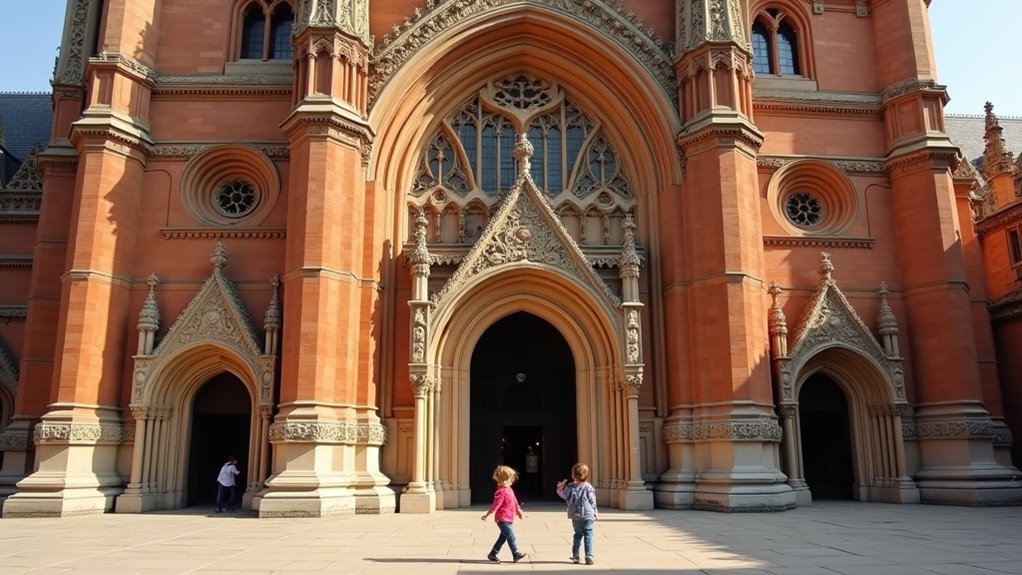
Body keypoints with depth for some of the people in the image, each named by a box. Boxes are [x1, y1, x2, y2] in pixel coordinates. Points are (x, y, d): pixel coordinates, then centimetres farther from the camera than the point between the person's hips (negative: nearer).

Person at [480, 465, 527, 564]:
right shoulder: (501, 492, -17)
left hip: (508, 519, 10)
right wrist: (487, 515, -22)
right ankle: (516, 555, 0)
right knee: (511, 537, -6)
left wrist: (519, 512, 28)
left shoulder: (509, 490, 14)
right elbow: (495, 505, -20)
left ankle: (492, 554, 21)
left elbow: (515, 503, 24)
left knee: (503, 537, 13)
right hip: (503, 520, -10)